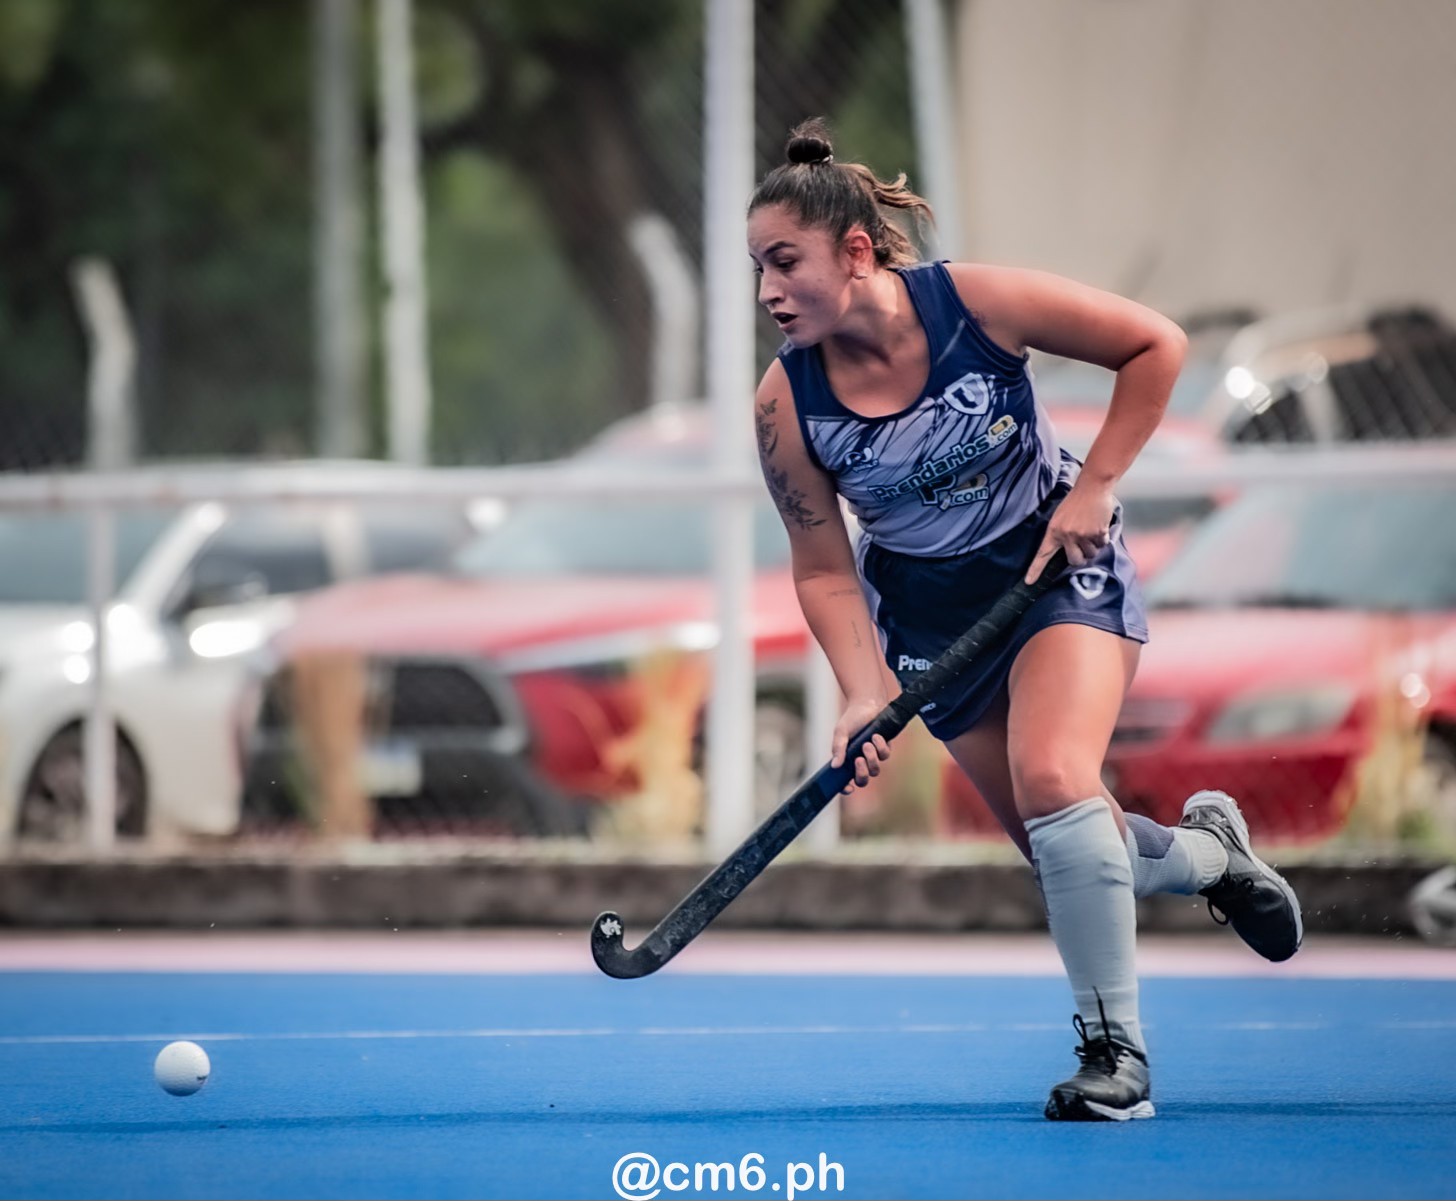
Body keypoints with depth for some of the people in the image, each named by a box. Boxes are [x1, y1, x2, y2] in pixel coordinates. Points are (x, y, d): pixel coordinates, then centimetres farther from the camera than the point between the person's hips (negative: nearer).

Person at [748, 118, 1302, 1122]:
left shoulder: (980, 302, -24)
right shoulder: (786, 404, -18)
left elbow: (1156, 345, -14)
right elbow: (825, 570, -9)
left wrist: (1095, 486, -17)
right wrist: (866, 692, -22)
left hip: (1058, 560, -3)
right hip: (926, 604, 3)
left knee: (1051, 780, -26)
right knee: (1065, 848, 4)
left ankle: (1116, 1048, -14)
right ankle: (1207, 852, 38)